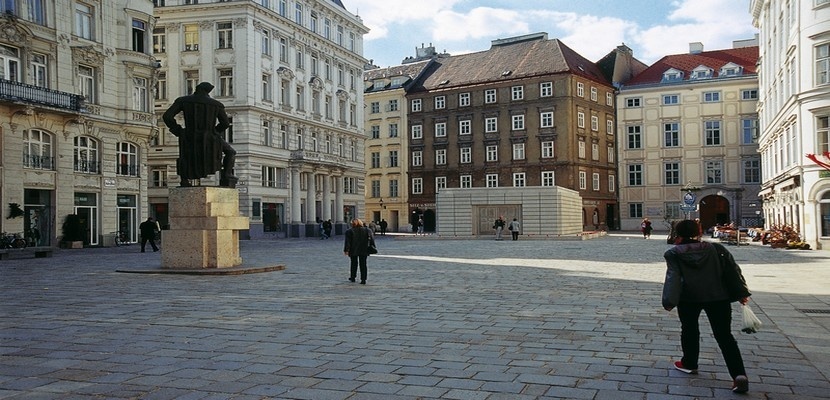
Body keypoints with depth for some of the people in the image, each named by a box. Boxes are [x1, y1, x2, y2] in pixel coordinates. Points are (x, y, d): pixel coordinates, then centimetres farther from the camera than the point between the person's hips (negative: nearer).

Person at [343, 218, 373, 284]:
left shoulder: (350, 231, -6)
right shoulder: (366, 230, 1)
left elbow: (347, 242, -8)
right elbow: (372, 239, 0)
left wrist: (346, 250, -6)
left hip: (353, 251, -1)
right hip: (364, 251, 1)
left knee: (354, 263, 16)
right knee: (363, 264, 4)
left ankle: (352, 277, 25)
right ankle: (363, 279, -1)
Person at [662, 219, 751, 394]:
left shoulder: (674, 254, 2)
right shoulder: (716, 249, 10)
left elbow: (673, 277, -9)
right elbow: (732, 270, 5)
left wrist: (669, 301, -12)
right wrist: (741, 293, 7)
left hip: (689, 297, -2)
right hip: (718, 296, 2)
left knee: (689, 330, 21)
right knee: (724, 335, 3)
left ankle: (689, 363, 34)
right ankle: (739, 374, -9)